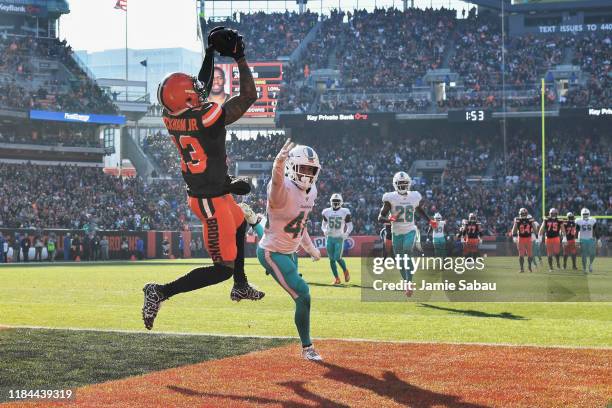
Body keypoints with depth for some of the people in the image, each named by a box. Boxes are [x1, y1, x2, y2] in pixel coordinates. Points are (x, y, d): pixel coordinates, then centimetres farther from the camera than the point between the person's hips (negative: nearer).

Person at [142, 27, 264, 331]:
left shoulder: (170, 117, -8)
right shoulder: (208, 118, -29)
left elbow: (201, 88, 11)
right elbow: (249, 96, -21)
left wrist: (211, 52, 9)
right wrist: (239, 56, -14)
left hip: (197, 192, 9)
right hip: (212, 201, -9)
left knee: (239, 225, 34)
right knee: (223, 268, -2)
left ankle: (240, 287, 50)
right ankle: (161, 293, -10)